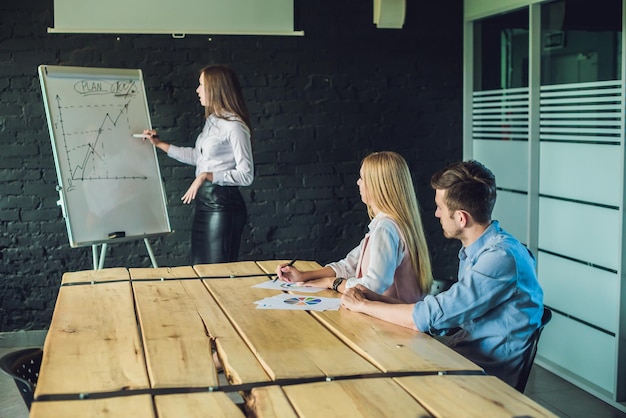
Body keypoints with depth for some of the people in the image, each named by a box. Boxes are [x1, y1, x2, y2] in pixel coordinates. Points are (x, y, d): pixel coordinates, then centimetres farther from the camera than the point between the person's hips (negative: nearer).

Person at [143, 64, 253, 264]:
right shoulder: (212, 121, 12)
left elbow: (246, 175, -18)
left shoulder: (234, 126, -15)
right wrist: (159, 143, 26)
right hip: (203, 201, 9)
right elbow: (196, 156, 25)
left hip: (223, 204, -9)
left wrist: (207, 176, -24)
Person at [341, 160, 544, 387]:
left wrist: (363, 305, -10)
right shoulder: (475, 250, 8)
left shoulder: (501, 258, -23)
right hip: (463, 352, 8)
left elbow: (429, 317, -23)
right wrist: (379, 300, 4)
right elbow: (448, 312, 11)